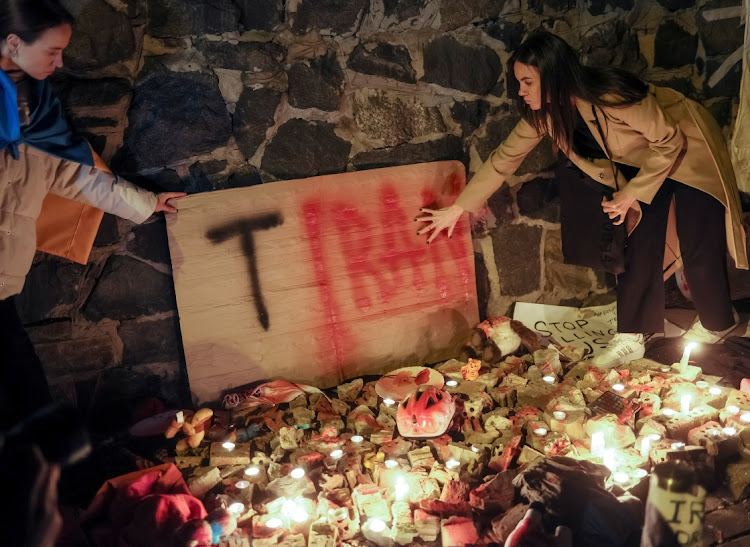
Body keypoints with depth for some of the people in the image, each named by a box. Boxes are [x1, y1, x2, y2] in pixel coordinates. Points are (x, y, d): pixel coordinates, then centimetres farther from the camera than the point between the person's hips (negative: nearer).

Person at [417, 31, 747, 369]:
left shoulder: (611, 97, -37)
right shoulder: (543, 114, -16)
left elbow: (669, 142, -26)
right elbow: (504, 158, -10)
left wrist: (631, 194, -23)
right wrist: (456, 209, -11)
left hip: (687, 148, -6)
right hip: (644, 160, 6)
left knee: (697, 249, -2)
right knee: (640, 246, 1)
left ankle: (716, 325, 22)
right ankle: (631, 338, 7)